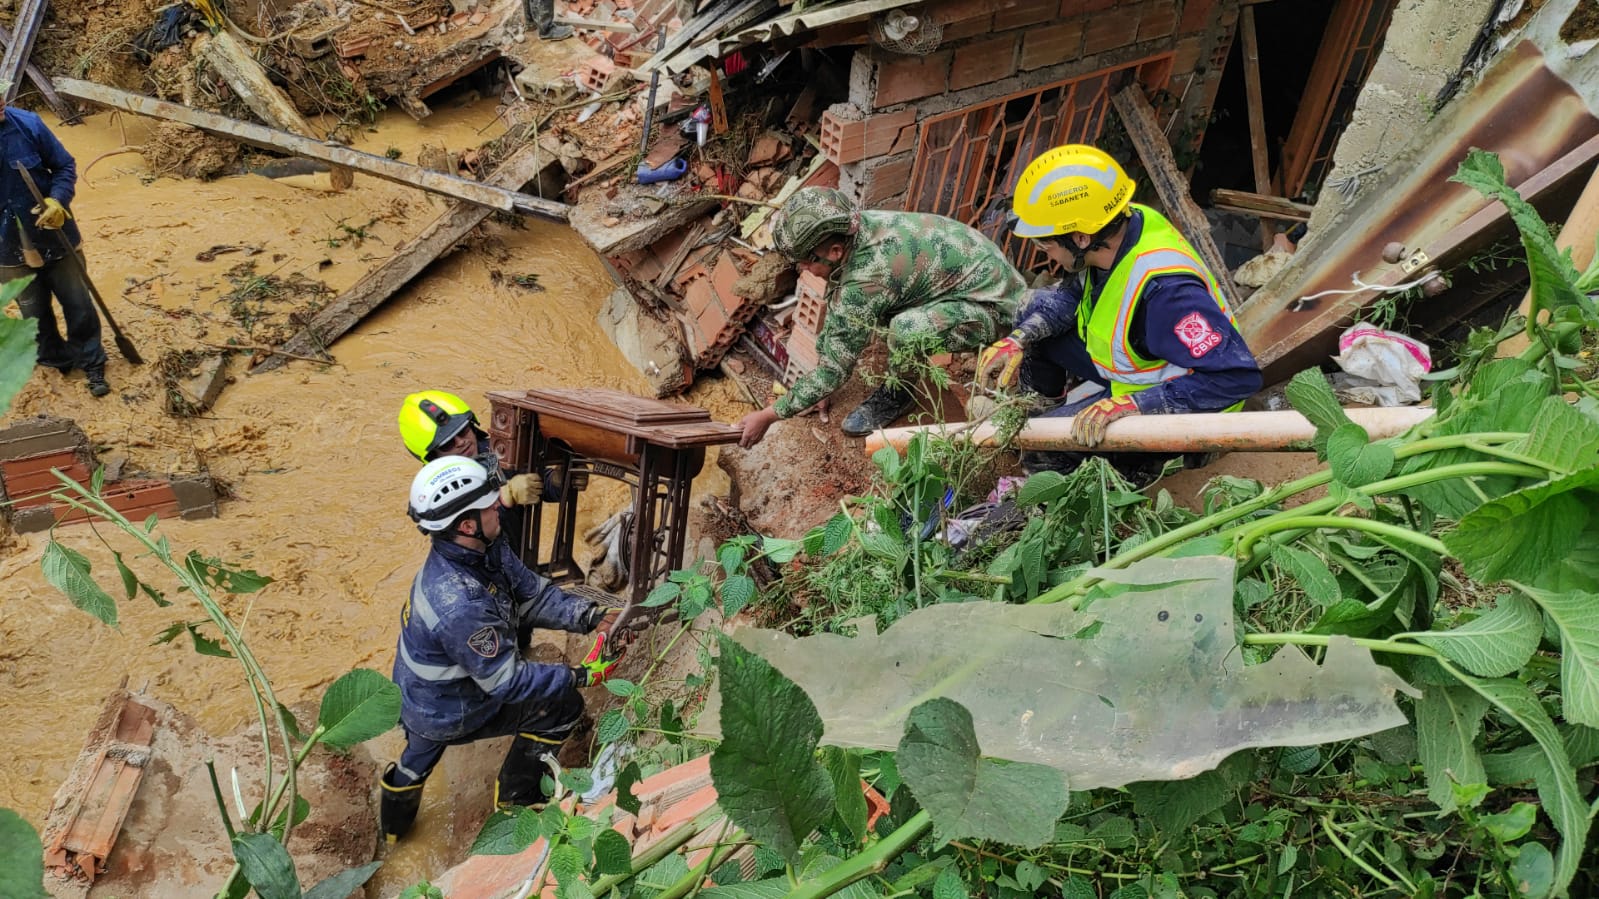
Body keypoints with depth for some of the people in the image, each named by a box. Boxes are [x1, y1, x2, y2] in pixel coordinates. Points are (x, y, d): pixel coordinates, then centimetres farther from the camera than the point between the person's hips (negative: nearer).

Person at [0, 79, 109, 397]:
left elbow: (65, 166, -4)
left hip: (54, 237, 0)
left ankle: (91, 363, 31)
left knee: (79, 305, 11)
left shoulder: (27, 124, -16)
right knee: (35, 312, 19)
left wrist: (58, 200, -22)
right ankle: (57, 359, 42)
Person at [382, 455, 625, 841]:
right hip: (447, 716, -8)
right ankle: (516, 797, 21)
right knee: (563, 705, 1)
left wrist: (594, 617, -18)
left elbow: (533, 593, -6)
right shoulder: (461, 606, -40)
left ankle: (394, 821, 54)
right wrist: (584, 675, -26)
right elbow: (507, 682, -30)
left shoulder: (487, 549, -15)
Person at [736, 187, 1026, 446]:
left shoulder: (866, 280, -33)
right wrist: (818, 381, 9)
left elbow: (836, 368, -23)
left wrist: (768, 416, -16)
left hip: (992, 304, -9)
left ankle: (897, 394, -4)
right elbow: (835, 309, 7)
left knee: (906, 330, -35)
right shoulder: (853, 228, -10)